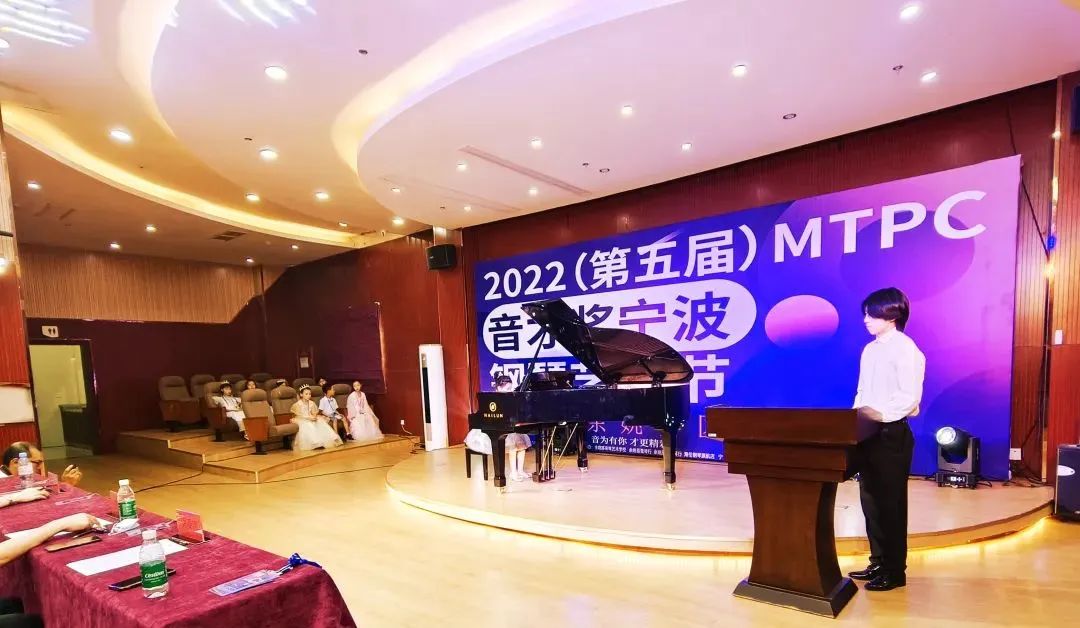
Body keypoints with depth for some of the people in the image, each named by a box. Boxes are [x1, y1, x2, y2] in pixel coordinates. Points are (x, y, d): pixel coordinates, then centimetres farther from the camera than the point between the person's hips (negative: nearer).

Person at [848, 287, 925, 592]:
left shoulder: (905, 349, -10)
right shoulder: (870, 349, 14)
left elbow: (910, 397, -17)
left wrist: (881, 414, -26)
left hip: (891, 433, -8)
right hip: (868, 432, 8)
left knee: (890, 502, 1)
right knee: (870, 500, 13)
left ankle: (895, 570, 14)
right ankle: (879, 562, 26)